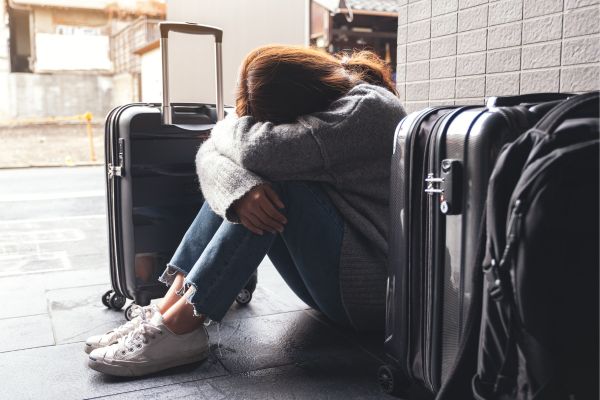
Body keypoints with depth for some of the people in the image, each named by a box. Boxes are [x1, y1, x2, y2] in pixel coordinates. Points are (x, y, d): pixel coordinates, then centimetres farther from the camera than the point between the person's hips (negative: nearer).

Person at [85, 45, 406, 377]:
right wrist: (238, 187, -28)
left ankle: (179, 324, -21)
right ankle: (168, 307, -10)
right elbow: (210, 154, -6)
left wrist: (229, 126, -9)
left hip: (369, 290, -7)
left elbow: (260, 150, -32)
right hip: (333, 277, 7)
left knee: (276, 181, -24)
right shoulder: (303, 106, 2)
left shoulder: (366, 108, -20)